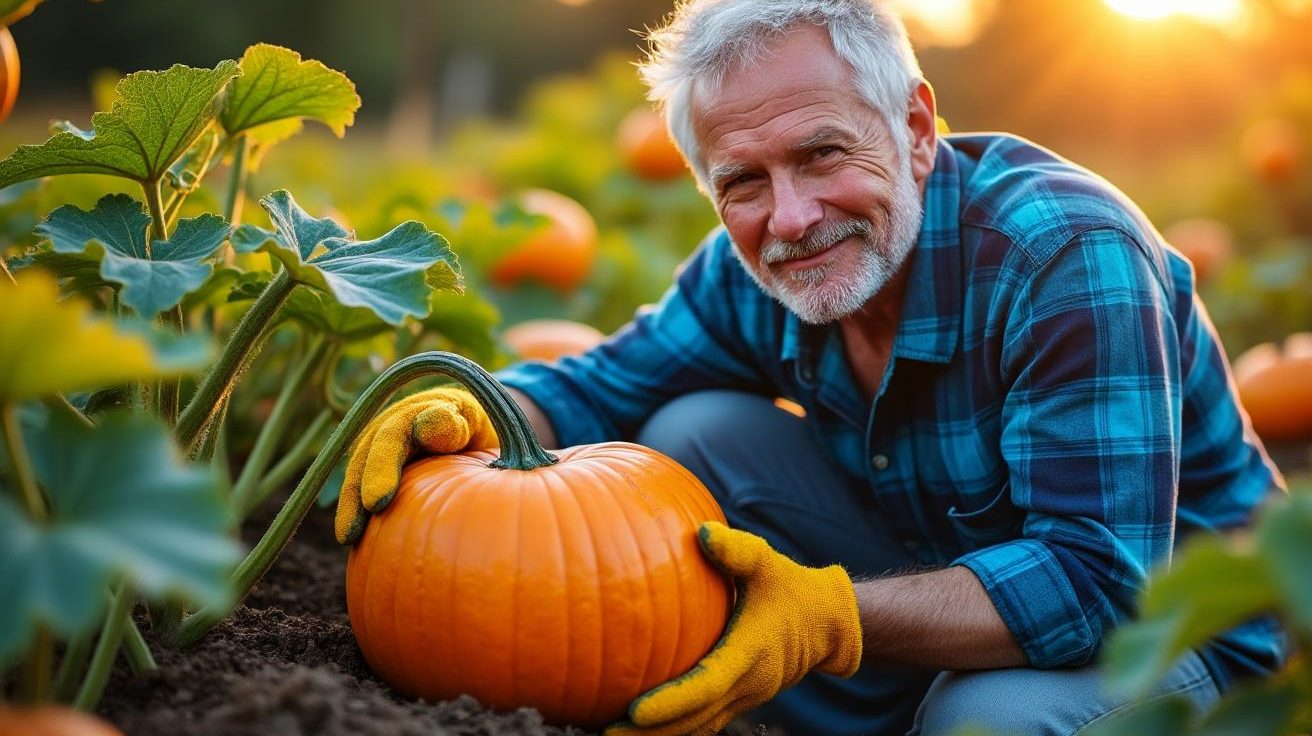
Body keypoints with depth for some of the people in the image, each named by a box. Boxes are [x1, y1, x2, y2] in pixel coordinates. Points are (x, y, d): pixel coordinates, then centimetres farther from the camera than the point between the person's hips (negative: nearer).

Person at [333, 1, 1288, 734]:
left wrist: (825, 617, -43)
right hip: (941, 587, 6)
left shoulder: (1066, 254, -29)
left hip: (1185, 629, -5)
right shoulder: (756, 268, -9)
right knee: (692, 434, -9)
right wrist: (463, 416, -25)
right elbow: (595, 390, -2)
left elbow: (1101, 577, -34)